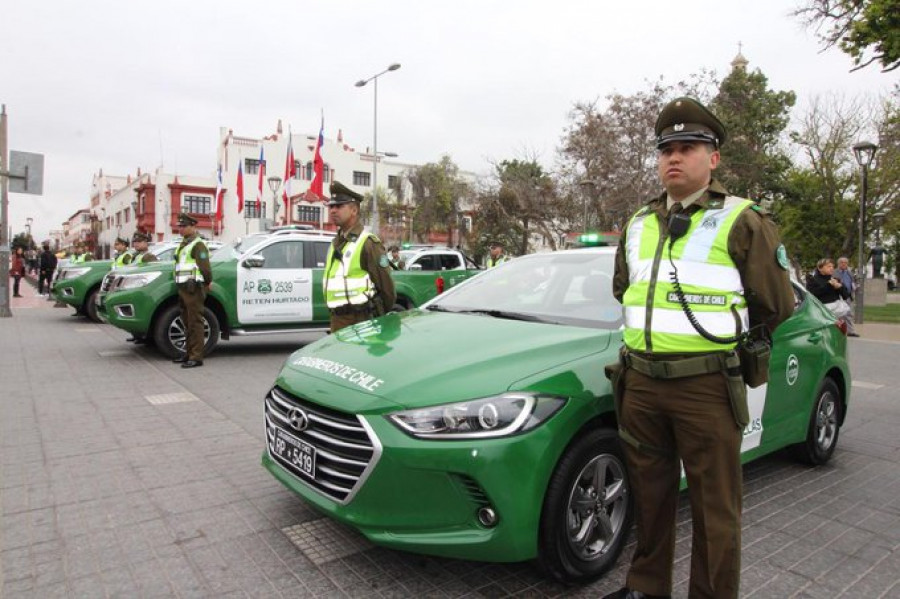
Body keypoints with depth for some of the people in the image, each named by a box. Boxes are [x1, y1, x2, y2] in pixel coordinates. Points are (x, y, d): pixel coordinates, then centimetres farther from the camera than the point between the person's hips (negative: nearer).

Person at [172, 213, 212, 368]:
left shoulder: (198, 244, -10)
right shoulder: (183, 244, 20)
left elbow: (204, 266, -16)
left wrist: (207, 282, -8)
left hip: (193, 289, -10)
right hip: (183, 288, 10)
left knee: (195, 323, -9)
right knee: (187, 323, 14)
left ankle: (196, 357, -8)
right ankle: (188, 353, 23)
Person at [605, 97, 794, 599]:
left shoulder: (741, 223, -3)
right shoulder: (638, 226, 12)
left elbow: (778, 306, 2)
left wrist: (728, 339, 11)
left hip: (706, 387, -5)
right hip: (641, 383, 5)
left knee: (714, 509, 7)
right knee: (650, 497, 18)